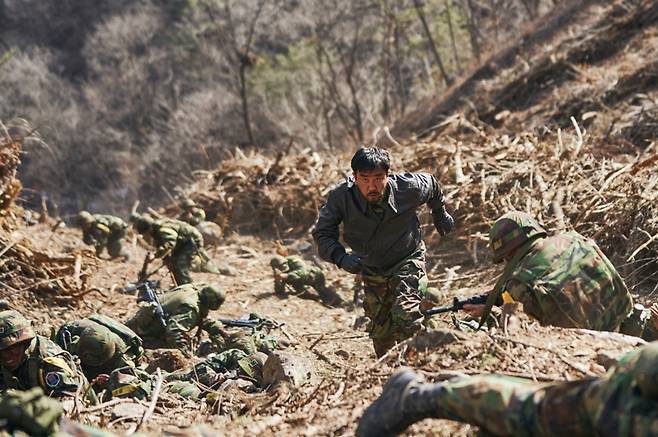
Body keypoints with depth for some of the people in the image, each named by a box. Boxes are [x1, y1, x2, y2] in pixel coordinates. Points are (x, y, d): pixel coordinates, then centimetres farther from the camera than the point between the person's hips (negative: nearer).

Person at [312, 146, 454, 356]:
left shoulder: (408, 188, -25)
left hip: (408, 260, -2)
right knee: (380, 332, 11)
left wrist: (441, 215, 18)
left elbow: (431, 185, 0)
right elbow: (322, 233, -18)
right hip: (372, 270, 3)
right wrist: (341, 257, -37)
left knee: (405, 316, -26)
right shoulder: (342, 196, -26)